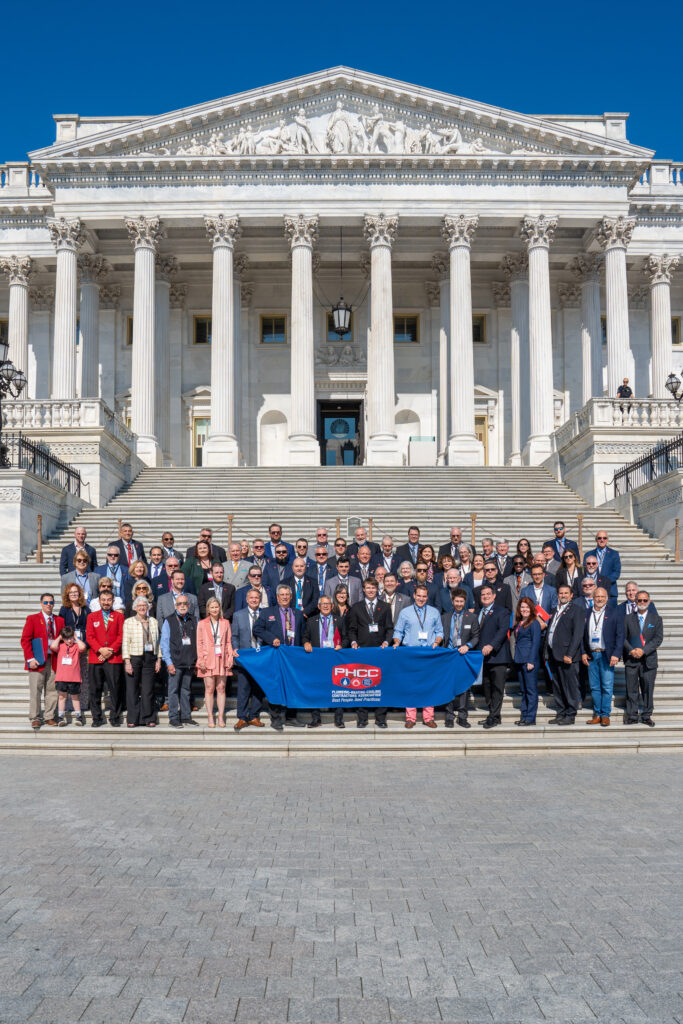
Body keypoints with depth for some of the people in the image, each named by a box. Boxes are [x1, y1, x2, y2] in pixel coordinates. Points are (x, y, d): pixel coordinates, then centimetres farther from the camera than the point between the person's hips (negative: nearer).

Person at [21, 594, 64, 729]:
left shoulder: (60, 620, 12)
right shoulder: (32, 619, 3)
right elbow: (25, 640, -2)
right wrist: (30, 659, -12)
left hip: (54, 661, 3)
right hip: (37, 661, -3)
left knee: (52, 690, 5)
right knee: (35, 690, -3)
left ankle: (49, 717, 13)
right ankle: (35, 718, 4)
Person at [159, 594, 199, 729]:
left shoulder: (193, 620, 10)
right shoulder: (169, 621, 0)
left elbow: (197, 641, 14)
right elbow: (164, 643, -1)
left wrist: (197, 660, 7)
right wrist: (169, 662, -8)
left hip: (190, 662, 3)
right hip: (175, 662, -3)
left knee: (186, 690, 11)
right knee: (174, 690, -1)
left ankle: (186, 716, 19)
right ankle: (174, 718, 6)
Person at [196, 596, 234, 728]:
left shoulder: (225, 623, 10)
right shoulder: (202, 624, 4)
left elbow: (228, 642, 11)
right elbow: (199, 643, 2)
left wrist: (230, 658, 2)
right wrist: (201, 660, -6)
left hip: (222, 659, 2)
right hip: (208, 660, -2)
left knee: (221, 688, 2)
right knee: (209, 689, -2)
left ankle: (221, 718, 5)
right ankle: (210, 718, 3)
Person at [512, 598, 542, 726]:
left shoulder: (534, 623, -7)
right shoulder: (518, 623, 16)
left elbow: (536, 643, -12)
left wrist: (531, 661, -16)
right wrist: (516, 658, 8)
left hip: (530, 659, -8)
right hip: (520, 660, 8)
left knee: (531, 689, -4)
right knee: (523, 689, 12)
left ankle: (530, 718, -1)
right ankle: (524, 716, 17)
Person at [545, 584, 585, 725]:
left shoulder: (576, 610, -5)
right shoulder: (556, 610, 19)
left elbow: (577, 634, -12)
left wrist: (569, 654, -18)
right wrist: (547, 653, 13)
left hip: (567, 655, -8)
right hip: (554, 655, 8)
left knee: (570, 686, -3)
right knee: (557, 686, 12)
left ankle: (570, 715, 4)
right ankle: (560, 714, 20)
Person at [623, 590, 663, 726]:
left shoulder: (656, 619, 7)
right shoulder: (628, 618, 9)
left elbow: (658, 638, -3)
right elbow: (623, 637, 4)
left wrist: (643, 650, -14)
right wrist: (631, 650, -13)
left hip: (649, 660, 0)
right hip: (631, 659, 0)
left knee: (648, 689, 3)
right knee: (631, 689, 3)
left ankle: (646, 716, 13)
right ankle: (632, 716, 10)